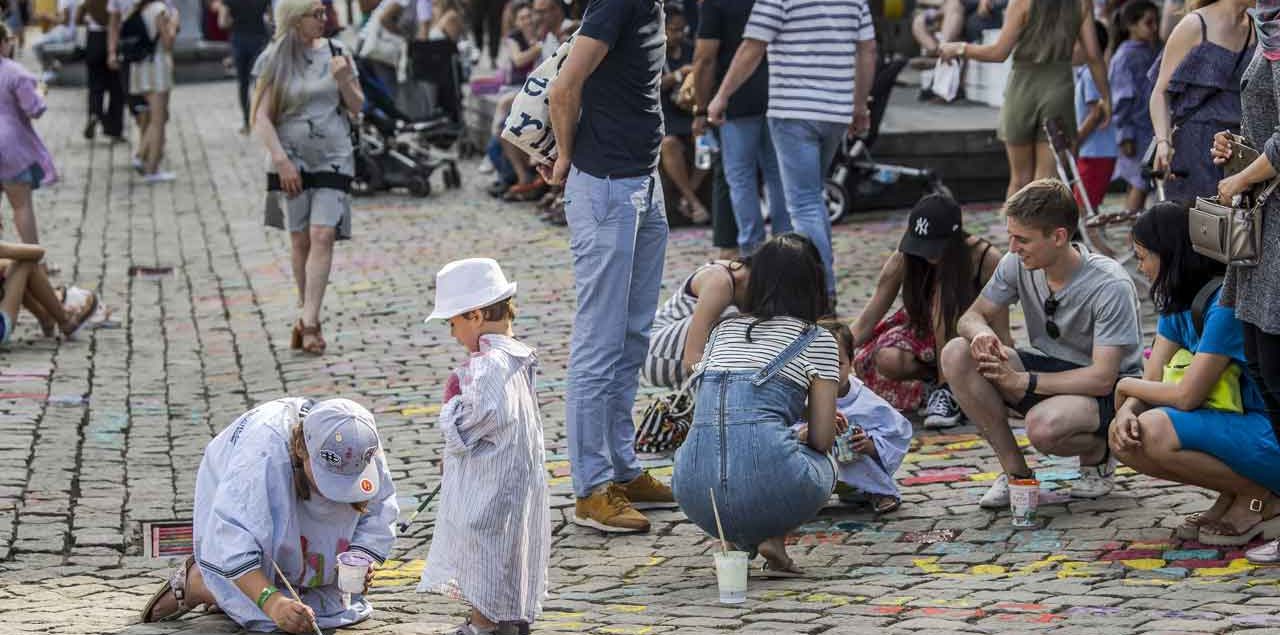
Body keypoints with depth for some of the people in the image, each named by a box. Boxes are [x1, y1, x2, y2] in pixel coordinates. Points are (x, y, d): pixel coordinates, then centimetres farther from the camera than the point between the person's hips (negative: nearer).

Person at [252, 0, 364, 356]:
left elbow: (357, 108, 7)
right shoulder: (274, 60, -2)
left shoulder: (335, 53, 4)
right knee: (300, 239, 4)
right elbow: (262, 117, -4)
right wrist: (280, 160, -13)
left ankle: (308, 323, -14)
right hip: (293, 159, 0)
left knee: (322, 236, -11)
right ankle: (308, 318, 16)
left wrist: (343, 80, -11)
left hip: (333, 158, 1)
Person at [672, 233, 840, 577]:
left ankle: (736, 538, 10)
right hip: (767, 484, -4)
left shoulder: (724, 329, 25)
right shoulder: (818, 340, 12)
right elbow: (821, 440, 9)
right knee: (825, 463, 29)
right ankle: (774, 539, 3)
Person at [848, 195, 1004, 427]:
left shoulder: (986, 259, -24)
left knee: (945, 293, -34)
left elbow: (1000, 333, -19)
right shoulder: (903, 260, -18)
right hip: (922, 333, 2)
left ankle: (947, 389, -24)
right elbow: (867, 320, -15)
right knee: (888, 360, -32)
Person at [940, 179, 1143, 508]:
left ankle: (1097, 454, -1)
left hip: (1110, 392, -7)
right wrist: (981, 333, -24)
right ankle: (1015, 470, -7)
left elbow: (1102, 378, -27)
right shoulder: (1017, 265, -8)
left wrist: (1021, 381, -27)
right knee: (957, 354, -16)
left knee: (1044, 426, -39)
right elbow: (972, 316, 3)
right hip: (1052, 370, 7)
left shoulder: (1110, 286, -25)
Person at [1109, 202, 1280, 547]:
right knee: (1124, 438, -4)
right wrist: (1127, 411, -17)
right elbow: (1151, 380, 6)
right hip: (1232, 425, 9)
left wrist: (1127, 387, -4)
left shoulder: (1226, 305, -21)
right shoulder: (1179, 305, 9)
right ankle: (1234, 493, 4)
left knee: (1154, 431, -29)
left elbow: (1187, 396, -21)